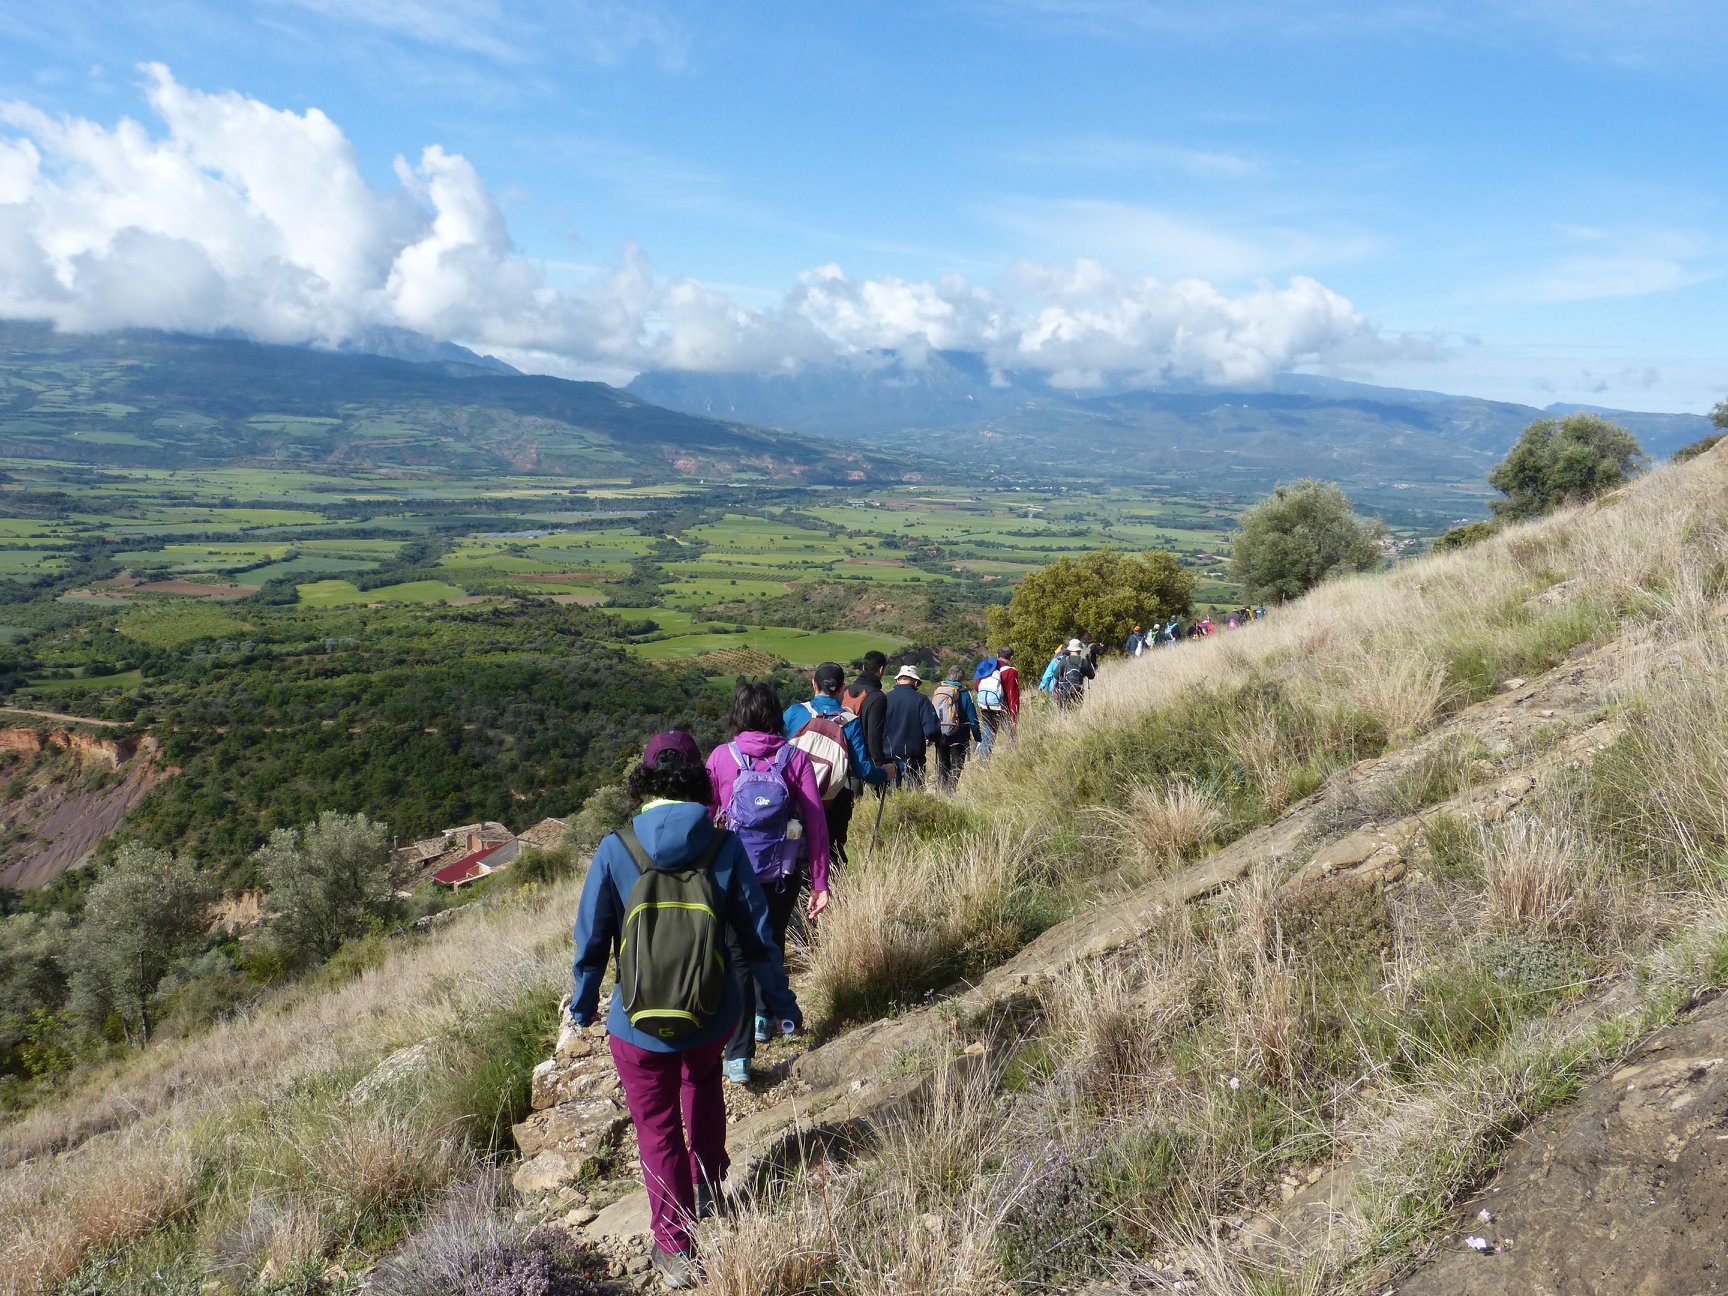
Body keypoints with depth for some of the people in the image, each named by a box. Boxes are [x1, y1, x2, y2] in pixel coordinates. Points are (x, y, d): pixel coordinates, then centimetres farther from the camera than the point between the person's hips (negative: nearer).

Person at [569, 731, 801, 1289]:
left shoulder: (614, 851, -15)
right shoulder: (725, 846, -13)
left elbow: (591, 941, -7)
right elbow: (756, 936, -6)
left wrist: (583, 1005, 11)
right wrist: (782, 1004, 7)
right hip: (713, 1015, 2)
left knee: (659, 1130, 18)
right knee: (703, 1087, 33)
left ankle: (675, 1248, 28)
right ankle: (707, 1192, 46)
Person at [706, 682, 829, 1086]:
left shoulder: (721, 757, -6)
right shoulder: (795, 758, -6)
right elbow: (816, 822, -7)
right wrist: (819, 883, -1)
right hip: (785, 873, 1)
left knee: (739, 958, 6)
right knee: (772, 942, 25)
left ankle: (738, 1057, 0)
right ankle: (765, 1018, 43)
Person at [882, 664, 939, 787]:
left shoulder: (886, 699, -2)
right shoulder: (921, 699, -8)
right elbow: (932, 728, -13)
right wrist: (929, 740, 8)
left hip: (888, 754, 2)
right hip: (913, 757, -2)